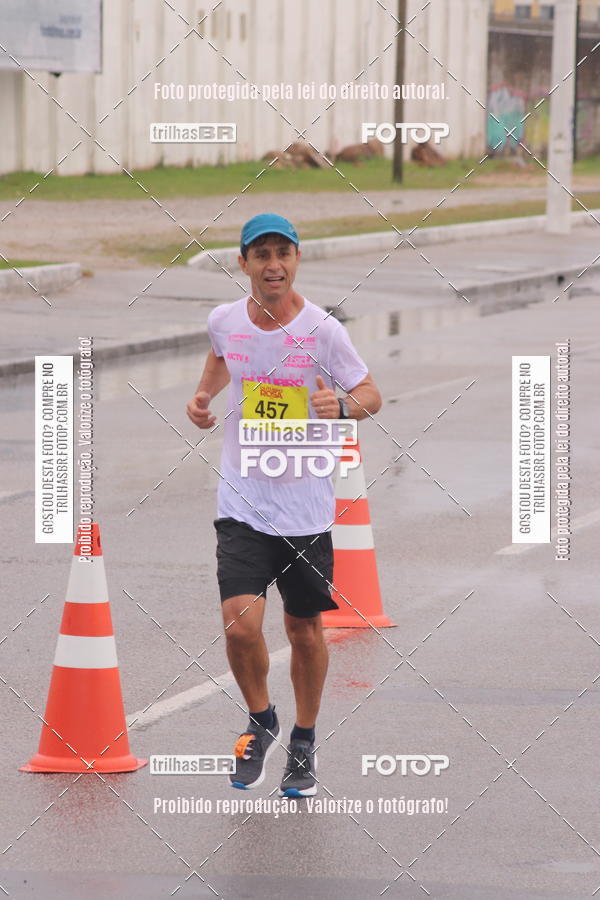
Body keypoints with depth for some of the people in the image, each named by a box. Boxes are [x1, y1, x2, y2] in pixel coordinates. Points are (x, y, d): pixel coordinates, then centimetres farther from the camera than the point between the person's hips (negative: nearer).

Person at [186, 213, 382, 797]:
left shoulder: (322, 330, -11)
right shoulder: (224, 321, -2)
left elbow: (371, 394, -3)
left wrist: (342, 407, -24)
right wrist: (203, 394, 6)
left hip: (305, 504, -1)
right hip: (242, 502, 1)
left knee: (304, 629, 9)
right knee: (240, 623, -15)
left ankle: (304, 744, 31)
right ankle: (260, 723, 13)